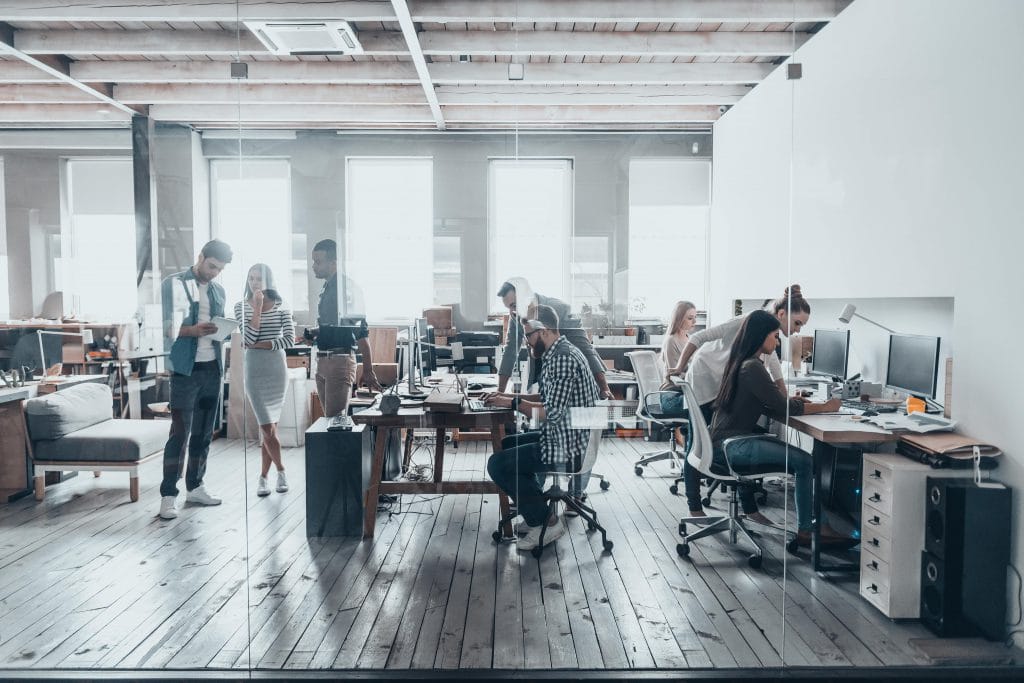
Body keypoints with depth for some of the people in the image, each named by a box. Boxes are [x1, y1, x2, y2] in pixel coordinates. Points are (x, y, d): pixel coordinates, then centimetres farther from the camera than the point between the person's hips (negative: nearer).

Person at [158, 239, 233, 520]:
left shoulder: (218, 290, 15)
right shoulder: (174, 283, -3)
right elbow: (165, 326, -9)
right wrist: (193, 330, -24)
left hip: (212, 368, 6)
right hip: (184, 369, -6)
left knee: (204, 432, 11)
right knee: (180, 432, -7)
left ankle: (195, 486, 22)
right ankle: (168, 495, 0)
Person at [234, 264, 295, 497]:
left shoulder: (280, 307, 4)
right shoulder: (242, 306, 3)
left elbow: (289, 339, -4)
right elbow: (249, 338, -10)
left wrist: (259, 345, -9)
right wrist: (258, 307, -11)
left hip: (277, 369, 1)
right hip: (254, 370, -1)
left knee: (269, 426, 4)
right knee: (267, 427, -6)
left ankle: (263, 477, 17)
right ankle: (281, 470, 14)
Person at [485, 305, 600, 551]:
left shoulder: (563, 359, -23)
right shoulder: (558, 353, 10)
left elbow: (552, 413, -25)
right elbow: (550, 399, 18)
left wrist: (513, 403, -13)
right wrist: (512, 396, 8)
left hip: (568, 448, -11)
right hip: (566, 437, 11)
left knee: (497, 464, -9)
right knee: (507, 445, 24)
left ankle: (546, 523, 1)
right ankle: (535, 507, 23)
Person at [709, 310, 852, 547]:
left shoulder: (739, 362, 14)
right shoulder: (752, 367, -17)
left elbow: (766, 403, 22)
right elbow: (783, 408, -14)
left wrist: (791, 401, 8)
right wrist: (825, 407, -3)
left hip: (725, 441, 10)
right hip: (731, 446, -10)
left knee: (800, 460, 6)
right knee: (804, 461, -14)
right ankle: (807, 531, -5)